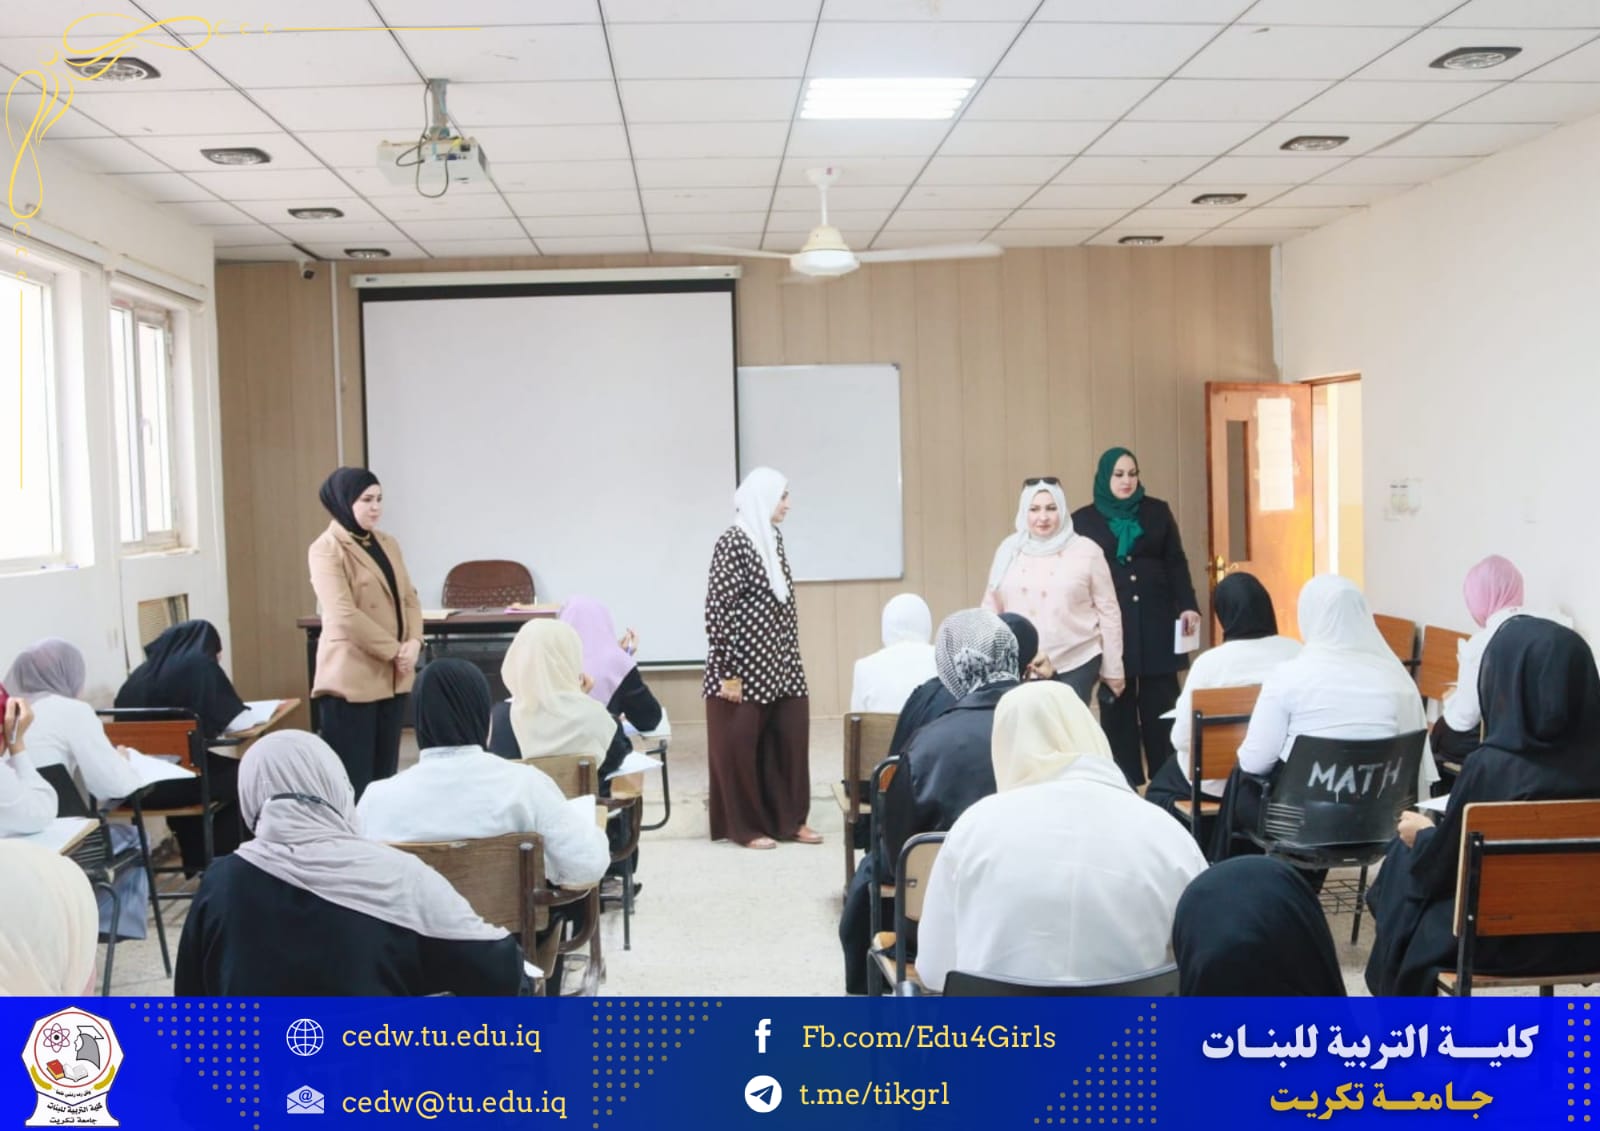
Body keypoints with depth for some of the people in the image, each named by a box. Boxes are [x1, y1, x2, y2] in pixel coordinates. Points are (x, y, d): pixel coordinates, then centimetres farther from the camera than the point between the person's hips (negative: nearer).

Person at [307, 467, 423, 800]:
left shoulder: (388, 544, 13)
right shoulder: (326, 550, -9)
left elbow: (409, 598, 11)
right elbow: (344, 615, -18)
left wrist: (413, 643, -7)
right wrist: (395, 650, -15)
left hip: (392, 676, 7)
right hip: (351, 678, -7)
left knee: (384, 774, 12)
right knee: (352, 778, -3)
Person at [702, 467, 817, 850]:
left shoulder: (773, 538, 10)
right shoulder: (733, 542, -14)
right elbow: (717, 611, -16)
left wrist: (791, 659, 18)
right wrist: (728, 673, -17)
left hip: (779, 666, 8)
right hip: (745, 669, -8)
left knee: (789, 739, 10)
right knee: (740, 746, 4)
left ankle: (788, 819, 22)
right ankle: (746, 826, 15)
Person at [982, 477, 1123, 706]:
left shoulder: (1086, 551, -2)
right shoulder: (1009, 550, 5)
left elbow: (1107, 611, 1)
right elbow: (991, 609, 10)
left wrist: (1113, 669, 2)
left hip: (1076, 665, -2)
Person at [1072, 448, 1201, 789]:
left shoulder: (1158, 512, 10)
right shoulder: (1083, 519, 5)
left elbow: (1176, 563, 9)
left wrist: (1188, 606, -3)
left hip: (1156, 620, 1)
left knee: (1161, 703, 0)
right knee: (1116, 705, 1)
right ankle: (1123, 784, 6)